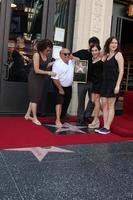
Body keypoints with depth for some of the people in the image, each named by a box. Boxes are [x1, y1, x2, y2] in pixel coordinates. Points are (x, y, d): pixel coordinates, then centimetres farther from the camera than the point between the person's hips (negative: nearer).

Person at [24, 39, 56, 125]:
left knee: (37, 97, 12)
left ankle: (28, 115, 24)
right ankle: (35, 118, 6)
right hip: (34, 78, -7)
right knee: (35, 97, -2)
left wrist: (52, 63, -7)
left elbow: (44, 66, 4)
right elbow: (36, 70, -22)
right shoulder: (37, 54, -20)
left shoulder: (46, 55, -1)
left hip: (41, 78, 7)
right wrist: (49, 73, -24)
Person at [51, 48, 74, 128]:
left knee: (67, 103, 17)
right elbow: (55, 78, -24)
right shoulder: (57, 64, -22)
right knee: (60, 102, -15)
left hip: (69, 86, 7)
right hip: (60, 86, -7)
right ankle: (58, 120, -13)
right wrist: (60, 89, -21)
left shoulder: (72, 62, -4)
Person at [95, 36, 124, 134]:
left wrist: (118, 85, -17)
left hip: (113, 82, -6)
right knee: (104, 104, 5)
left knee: (111, 105, -2)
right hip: (105, 82, 7)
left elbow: (121, 71, -10)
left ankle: (108, 128, 4)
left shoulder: (118, 54, -4)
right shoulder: (106, 55, 15)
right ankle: (104, 126, 12)